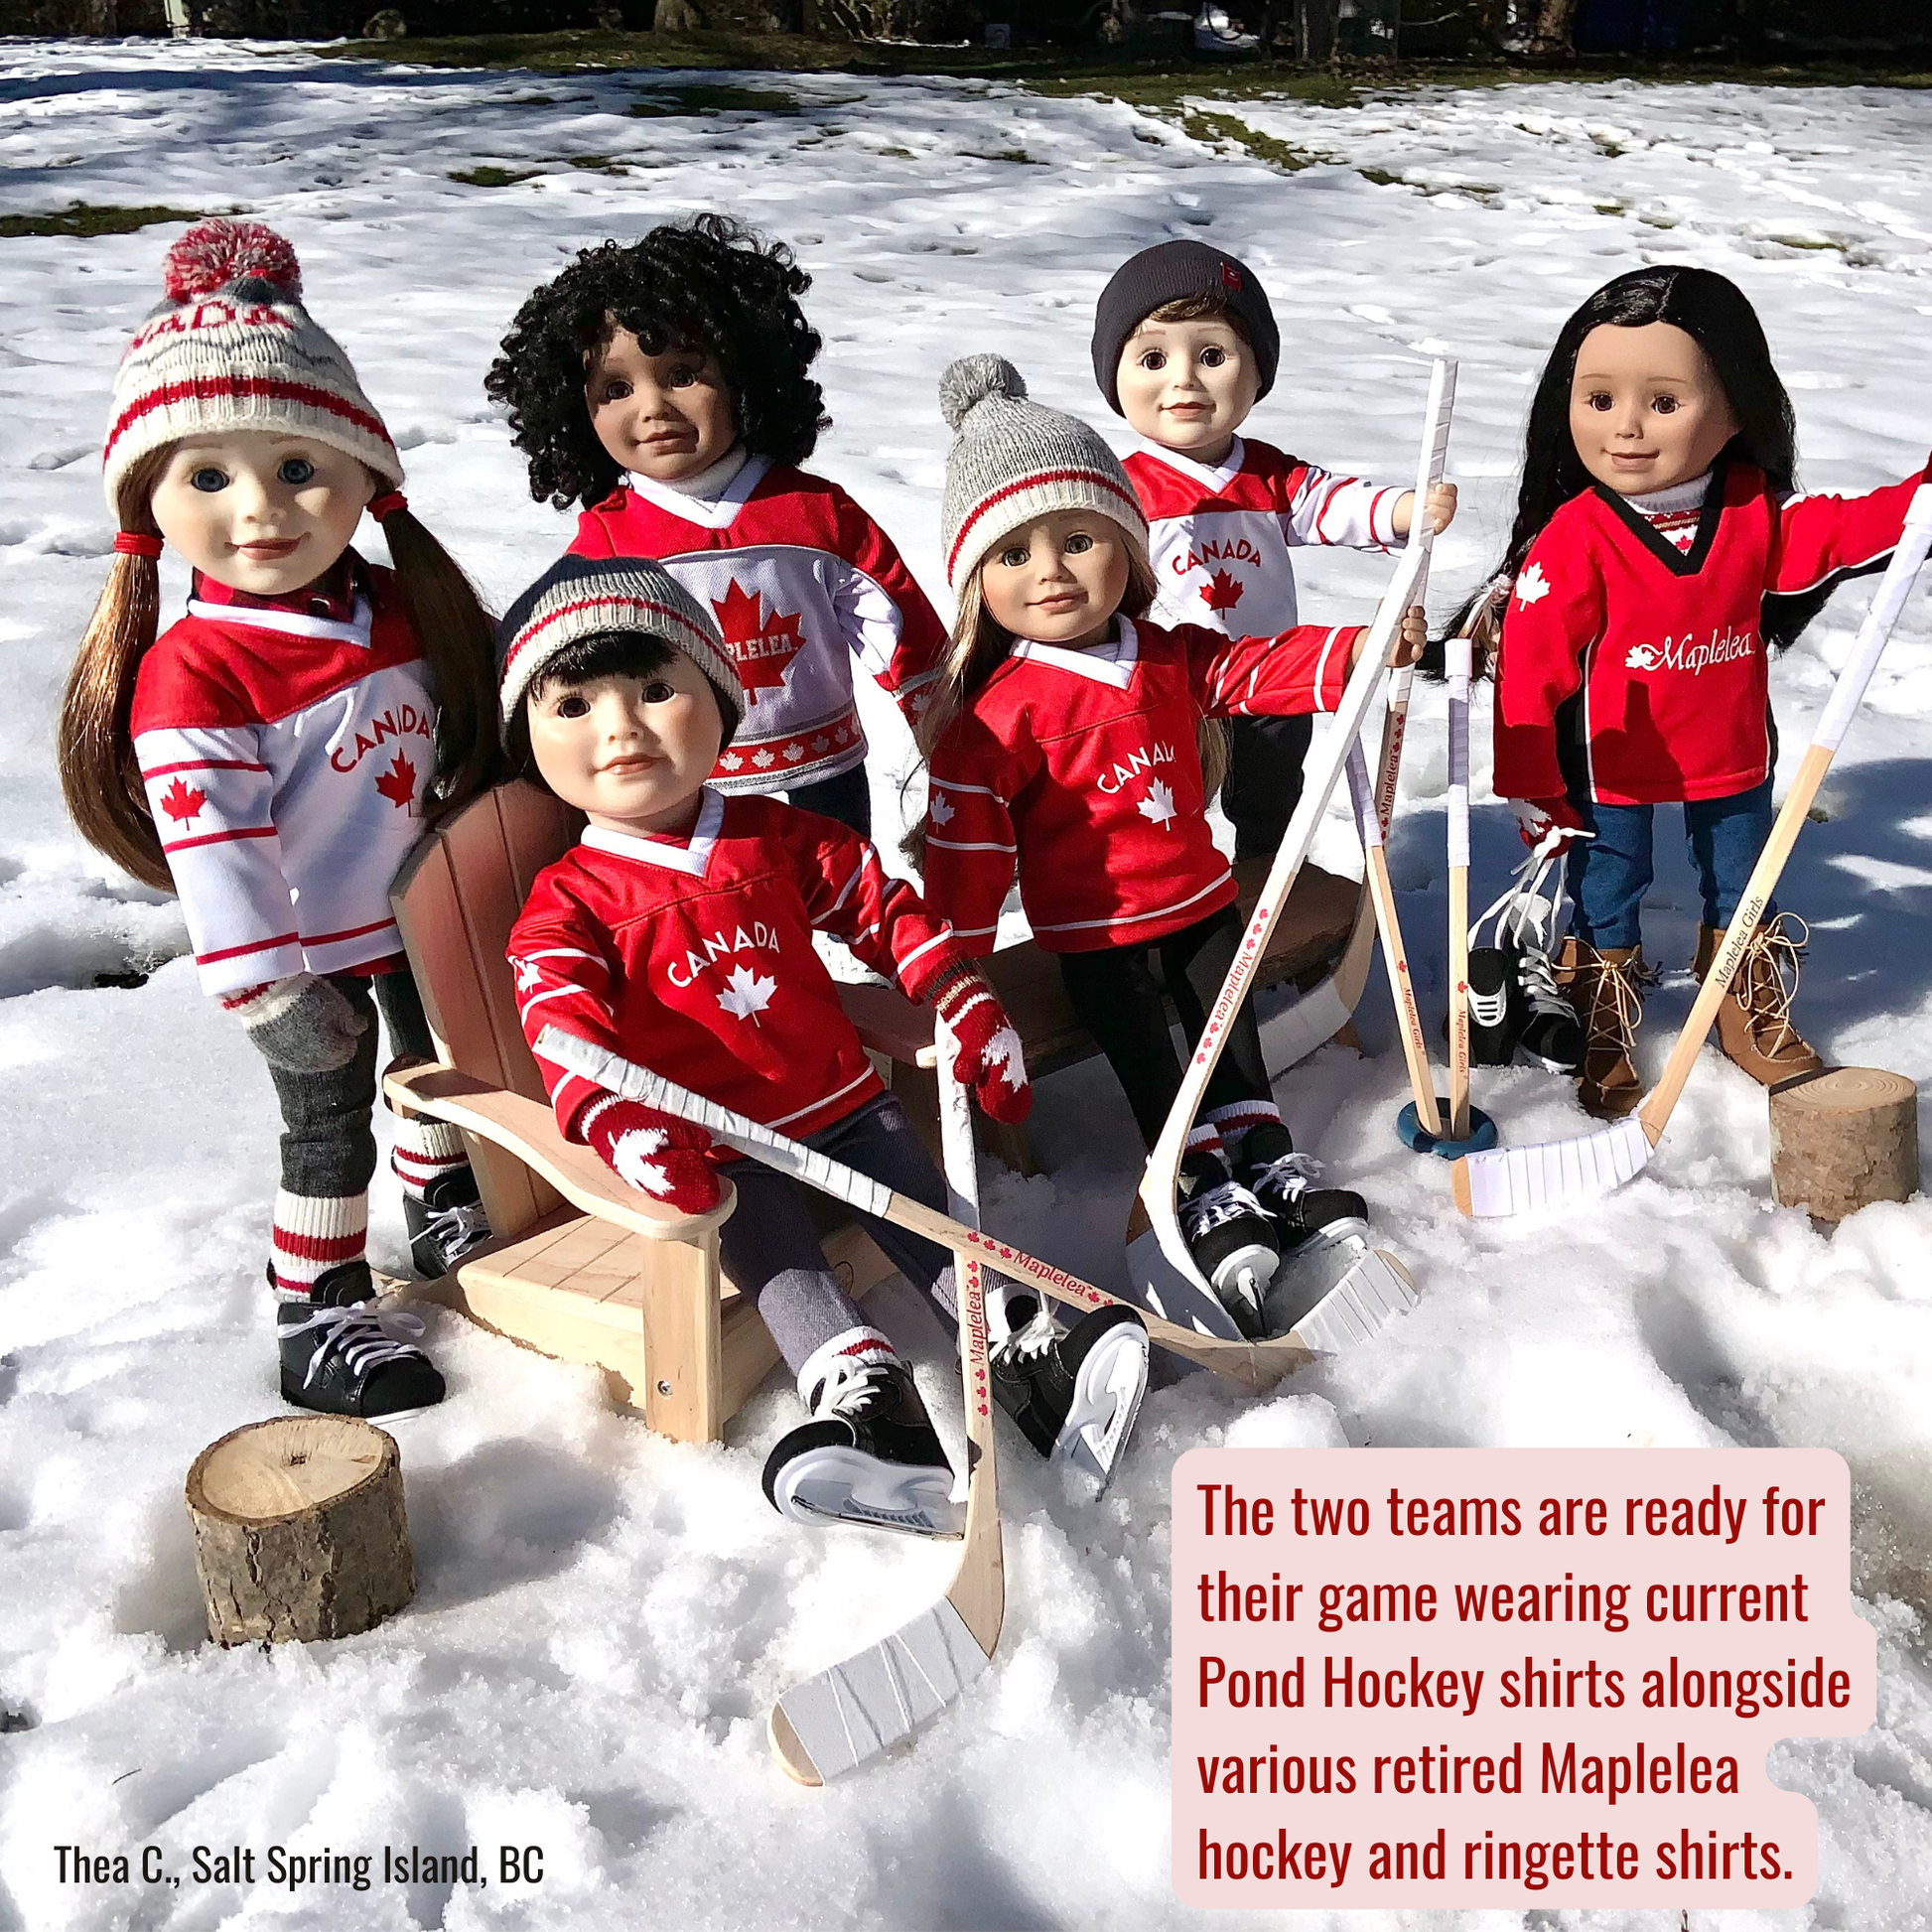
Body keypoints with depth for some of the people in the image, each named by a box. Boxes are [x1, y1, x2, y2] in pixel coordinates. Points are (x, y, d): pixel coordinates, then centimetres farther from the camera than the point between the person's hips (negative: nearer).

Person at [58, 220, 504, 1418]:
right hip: (304, 953, -6)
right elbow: (207, 839, -27)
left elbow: (475, 742, 10)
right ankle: (316, 1314, 21)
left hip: (425, 917, 7)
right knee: (327, 1124, 4)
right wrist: (268, 986, -29)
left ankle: (444, 1211, 49)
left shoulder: (404, 611, -4)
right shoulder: (194, 674, -24)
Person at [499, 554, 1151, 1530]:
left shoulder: (779, 836, 8)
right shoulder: (567, 905, -4)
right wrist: (621, 1122, -38)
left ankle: (1035, 1359, -17)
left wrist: (965, 1005, 5)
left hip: (847, 1100, 4)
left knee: (930, 1217, -12)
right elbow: (565, 1027, -19)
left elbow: (886, 908, 14)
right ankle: (865, 1396, -42)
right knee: (777, 1260, -26)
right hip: (718, 1150, -4)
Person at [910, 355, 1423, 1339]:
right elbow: (966, 832, -19)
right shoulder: (1002, 708, -20)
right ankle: (1206, 1192, 6)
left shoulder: (1171, 657, -2)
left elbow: (1257, 668, -2)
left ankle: (1264, 1157, 22)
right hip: (1091, 929, -5)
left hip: (1198, 896, 5)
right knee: (1145, 1057, -1)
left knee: (1229, 1024, 10)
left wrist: (1359, 650, -20)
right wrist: (957, 954, -19)